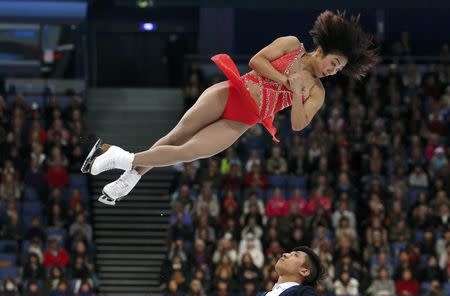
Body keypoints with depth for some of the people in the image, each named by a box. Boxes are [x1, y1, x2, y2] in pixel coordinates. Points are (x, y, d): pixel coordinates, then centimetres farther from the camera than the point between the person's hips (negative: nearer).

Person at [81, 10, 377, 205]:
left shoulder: (317, 92, 10)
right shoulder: (292, 45, 4)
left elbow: (298, 125, 0)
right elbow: (257, 60, -4)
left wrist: (296, 93, -14)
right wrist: (285, 81, -11)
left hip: (241, 123, 2)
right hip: (230, 95, -2)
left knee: (186, 153, -13)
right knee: (175, 137, -6)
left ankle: (126, 159, -1)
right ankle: (127, 180, 8)